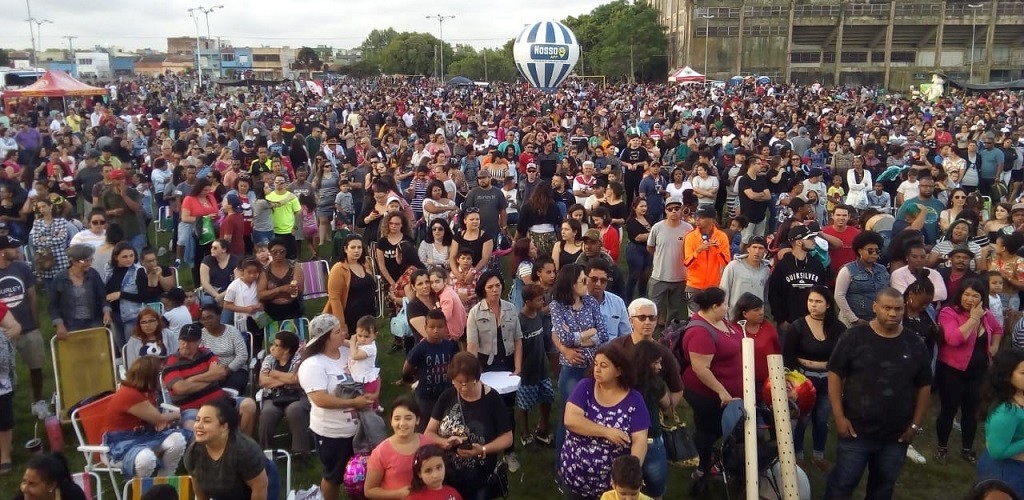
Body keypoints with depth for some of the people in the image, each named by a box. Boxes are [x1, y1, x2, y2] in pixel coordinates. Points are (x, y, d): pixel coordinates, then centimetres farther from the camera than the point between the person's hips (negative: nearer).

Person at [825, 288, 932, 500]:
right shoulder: (854, 337, -8)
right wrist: (839, 417, -11)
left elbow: (924, 386, 8)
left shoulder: (914, 344, 1)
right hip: (855, 430, -3)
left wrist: (915, 425, 4)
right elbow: (835, 375, -6)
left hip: (896, 435, 3)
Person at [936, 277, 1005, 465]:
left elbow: (998, 329, 26)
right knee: (948, 411, 4)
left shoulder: (985, 314, 4)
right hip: (952, 371, -6)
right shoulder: (948, 312, -16)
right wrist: (973, 318, -27)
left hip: (978, 371, 6)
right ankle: (941, 448, 20)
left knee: (971, 411, 15)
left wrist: (994, 347, 11)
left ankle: (967, 449, 30)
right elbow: (953, 339, -32)